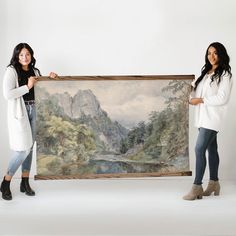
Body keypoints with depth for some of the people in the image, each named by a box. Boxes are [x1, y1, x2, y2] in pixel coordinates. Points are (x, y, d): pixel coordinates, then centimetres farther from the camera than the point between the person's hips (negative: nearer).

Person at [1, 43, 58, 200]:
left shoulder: (35, 71, 12)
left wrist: (50, 79, 3)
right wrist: (27, 86, -15)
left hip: (33, 111, 6)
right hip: (19, 112, -6)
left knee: (30, 147, 8)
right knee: (23, 149, -10)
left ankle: (25, 183, 18)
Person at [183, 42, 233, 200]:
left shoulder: (225, 74, -6)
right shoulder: (206, 73, 17)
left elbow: (222, 98, -14)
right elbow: (195, 90, 21)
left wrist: (200, 100, -13)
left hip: (213, 117, -7)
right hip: (203, 117, 7)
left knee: (199, 149, -14)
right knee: (211, 149, 13)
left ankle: (197, 187, -11)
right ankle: (214, 183, 21)